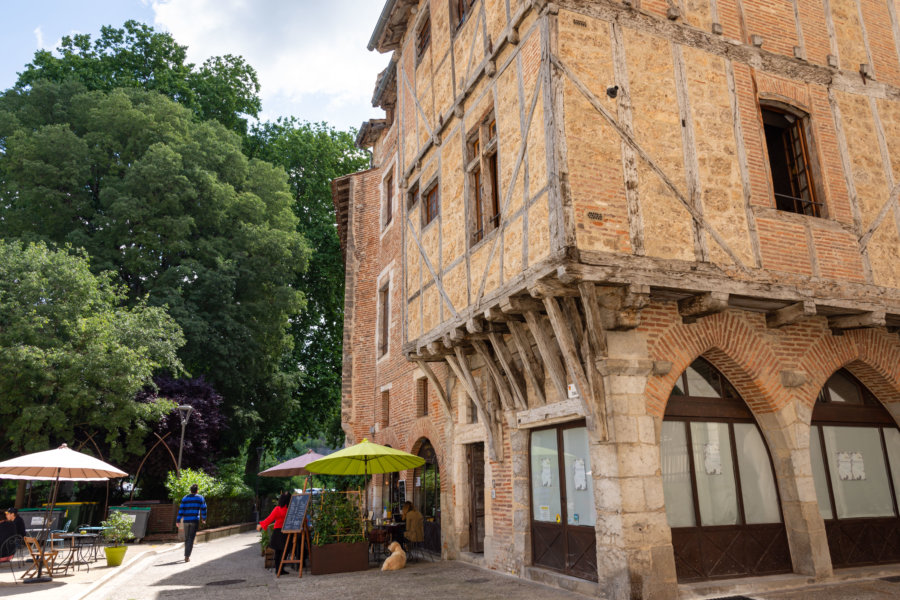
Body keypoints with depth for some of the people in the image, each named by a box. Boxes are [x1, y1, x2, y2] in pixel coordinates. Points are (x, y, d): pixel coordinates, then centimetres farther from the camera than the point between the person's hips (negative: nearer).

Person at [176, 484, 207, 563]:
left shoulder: (185, 498, 8)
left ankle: (187, 555, 26)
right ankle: (187, 556, -11)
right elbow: (203, 509, 6)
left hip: (186, 521, 3)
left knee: (187, 538, 15)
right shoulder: (200, 498, 2)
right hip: (195, 520, -3)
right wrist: (204, 518, 20)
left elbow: (181, 510, 1)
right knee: (191, 539, -3)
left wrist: (178, 520, 1)